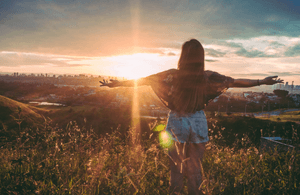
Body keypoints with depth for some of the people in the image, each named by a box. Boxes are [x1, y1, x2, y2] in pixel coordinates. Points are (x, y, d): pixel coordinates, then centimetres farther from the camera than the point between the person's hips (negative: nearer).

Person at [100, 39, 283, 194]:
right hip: (198, 124, 1)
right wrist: (263, 82, 8)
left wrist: (115, 83, 0)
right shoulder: (208, 77, -11)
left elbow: (142, 80, -9)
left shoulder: (173, 75, -14)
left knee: (176, 165, 15)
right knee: (195, 166, 15)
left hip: (177, 124, -1)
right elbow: (237, 82, -3)